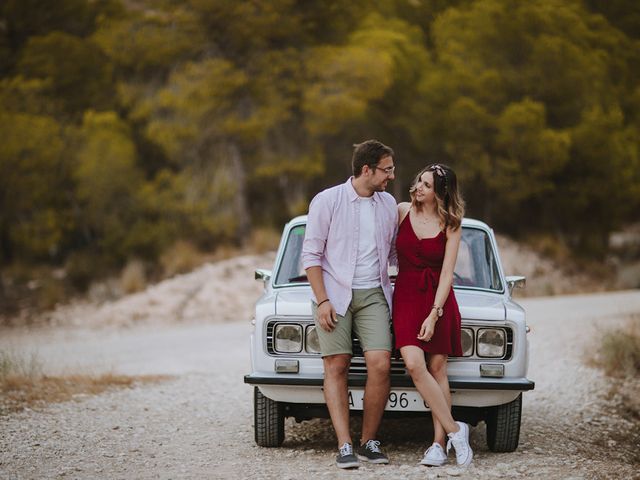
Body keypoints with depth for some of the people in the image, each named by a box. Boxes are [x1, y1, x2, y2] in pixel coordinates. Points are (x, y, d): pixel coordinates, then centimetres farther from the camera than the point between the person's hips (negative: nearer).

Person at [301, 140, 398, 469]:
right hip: (334, 295, -3)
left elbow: (395, 253, 22)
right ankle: (344, 446, -4)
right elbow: (311, 255, -3)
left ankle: (369, 442, 1)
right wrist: (322, 300, -10)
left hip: (373, 295, 3)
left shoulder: (389, 205, 10)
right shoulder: (327, 201, -4)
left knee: (380, 365, -11)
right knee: (337, 367, -5)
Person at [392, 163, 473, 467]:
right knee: (414, 364, -17)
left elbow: (446, 274, -5)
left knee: (437, 368, -1)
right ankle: (454, 429, -10)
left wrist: (433, 315, -13)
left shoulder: (450, 226, -2)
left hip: (439, 299, -1)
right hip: (406, 296, 1)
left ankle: (439, 442, 2)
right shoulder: (402, 212, 3)